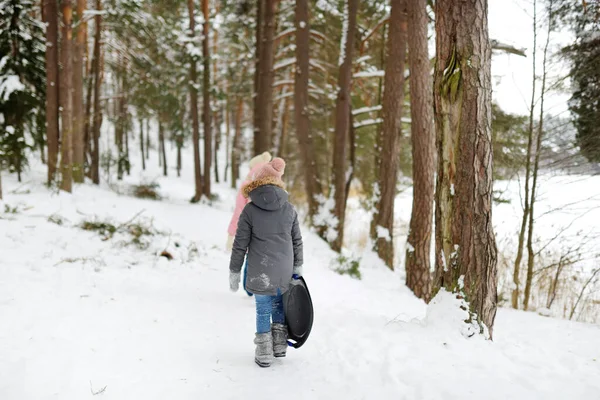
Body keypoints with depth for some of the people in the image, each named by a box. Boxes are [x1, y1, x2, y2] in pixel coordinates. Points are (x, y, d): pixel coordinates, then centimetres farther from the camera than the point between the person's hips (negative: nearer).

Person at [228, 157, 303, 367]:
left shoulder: (249, 210, -8)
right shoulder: (289, 209, -1)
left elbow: (240, 245, -6)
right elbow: (297, 241, 7)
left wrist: (234, 272, 4)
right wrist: (297, 267, 18)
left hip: (260, 272, -2)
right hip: (284, 271, 2)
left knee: (263, 310, 9)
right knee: (279, 305, 20)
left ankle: (264, 353, 17)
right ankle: (280, 344, 27)